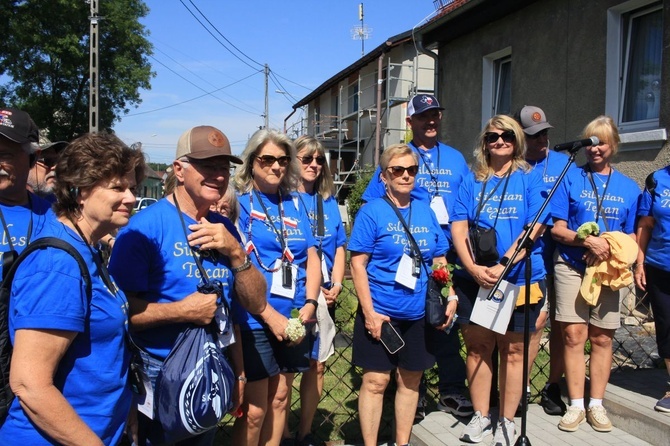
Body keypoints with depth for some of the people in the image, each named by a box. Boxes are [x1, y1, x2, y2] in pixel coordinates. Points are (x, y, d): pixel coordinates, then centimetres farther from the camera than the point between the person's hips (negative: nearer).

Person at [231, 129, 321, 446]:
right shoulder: (238, 203, -4)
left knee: (280, 399, 15)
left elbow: (312, 257, 10)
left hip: (294, 319, 5)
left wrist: (309, 304, -5)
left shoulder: (295, 205, 11)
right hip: (254, 321, -5)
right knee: (255, 410, 1)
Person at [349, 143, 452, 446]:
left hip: (419, 314, 5)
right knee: (376, 380, 1)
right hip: (380, 313, -4)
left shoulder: (426, 212, 8)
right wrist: (369, 312, -15)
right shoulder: (372, 212, -6)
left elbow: (440, 262, 13)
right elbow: (358, 264, -10)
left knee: (411, 379, 14)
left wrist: (450, 298, 1)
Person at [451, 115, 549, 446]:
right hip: (475, 279, 2)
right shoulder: (472, 181, 7)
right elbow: (458, 226, 0)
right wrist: (473, 267, -14)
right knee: (477, 346, 9)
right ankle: (480, 415, 25)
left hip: (519, 279, -2)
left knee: (512, 350, 7)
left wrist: (503, 265, -18)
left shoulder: (530, 178, 1)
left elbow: (535, 227, -8)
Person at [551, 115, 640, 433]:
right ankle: (576, 405, 8)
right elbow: (557, 228, -2)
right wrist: (587, 241, -19)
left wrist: (617, 251, -9)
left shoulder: (629, 188, 9)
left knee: (602, 338, 6)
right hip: (571, 267, -2)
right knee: (574, 335, -2)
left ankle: (596, 404, 18)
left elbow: (631, 235, 12)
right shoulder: (570, 178, 2)